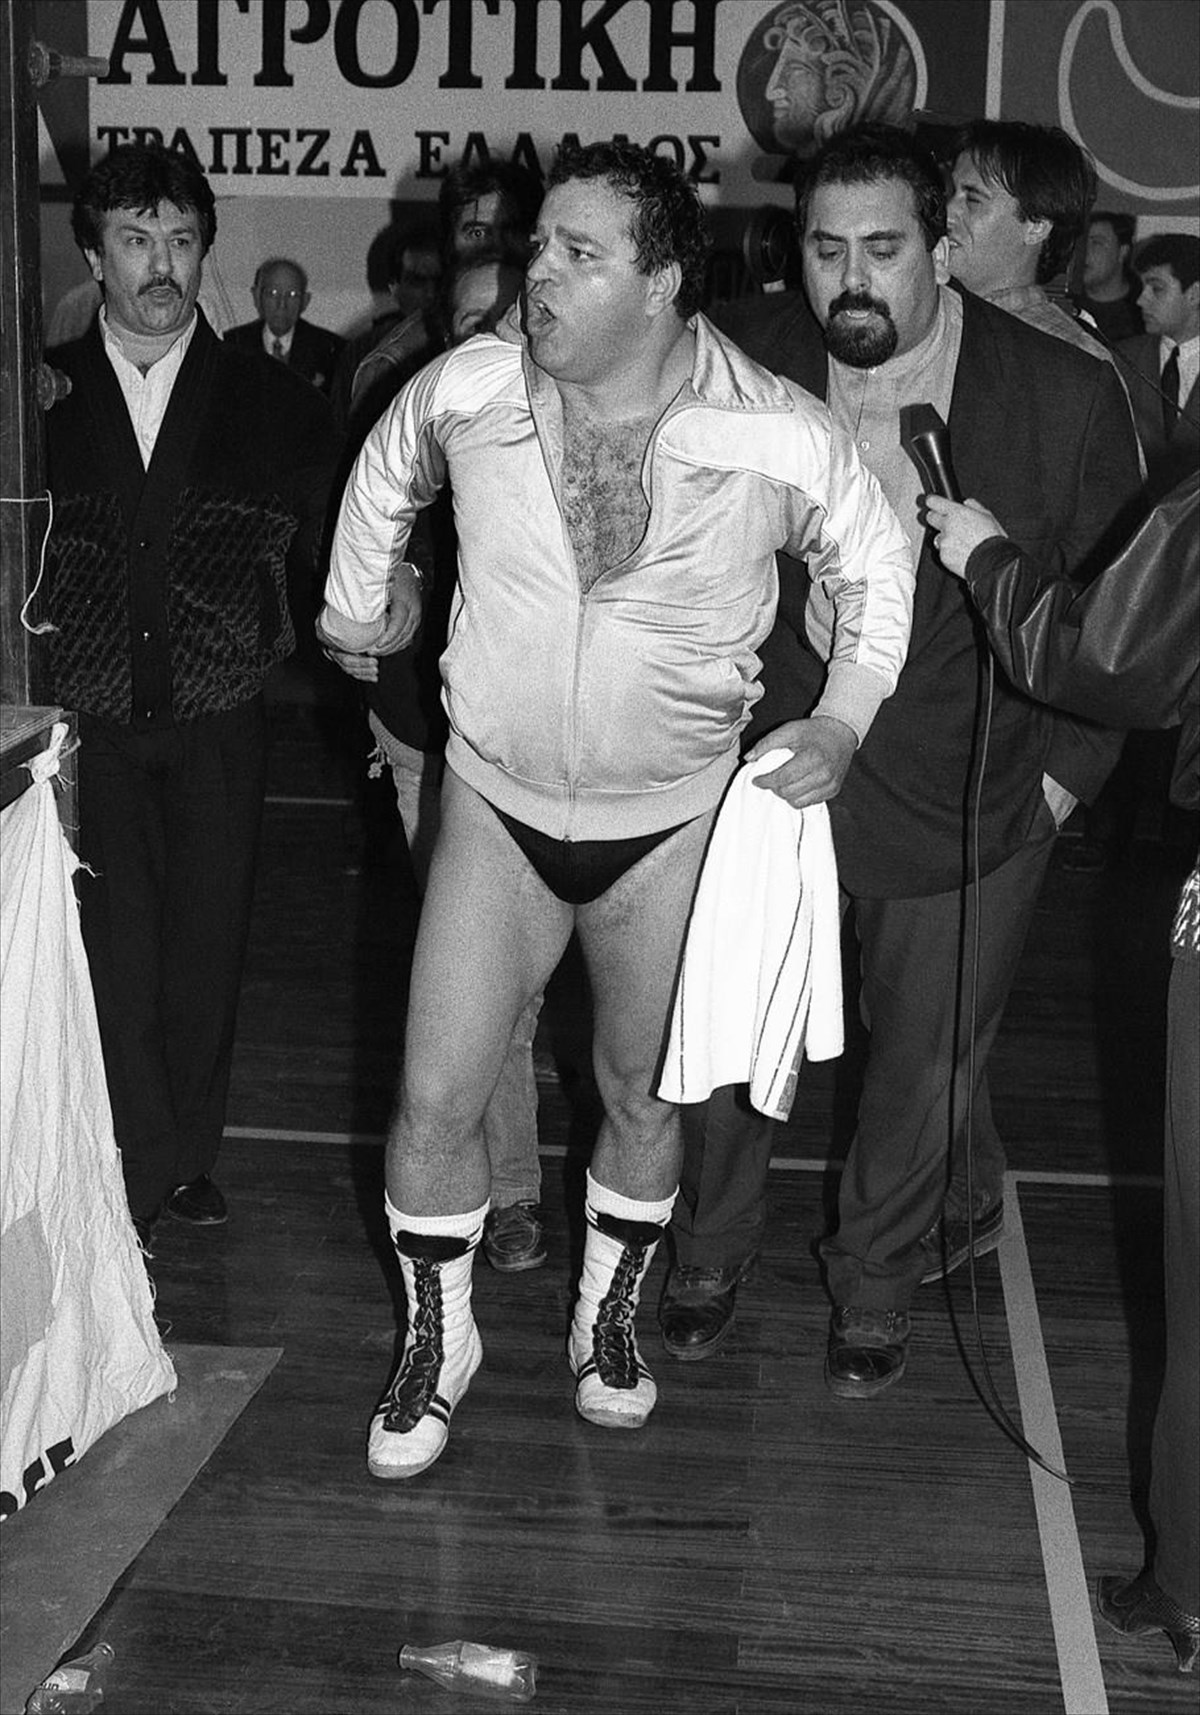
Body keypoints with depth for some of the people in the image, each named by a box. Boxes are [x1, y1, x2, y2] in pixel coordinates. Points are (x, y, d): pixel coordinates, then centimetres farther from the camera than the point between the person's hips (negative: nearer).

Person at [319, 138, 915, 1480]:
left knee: (640, 1096, 15)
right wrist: (356, 604, 20)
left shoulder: (775, 438, -17)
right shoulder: (467, 389, -13)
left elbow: (874, 560, 2)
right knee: (434, 1100, -2)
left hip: (672, 825, -1)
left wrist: (847, 712, -8)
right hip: (498, 804, 1)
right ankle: (438, 1339, 23)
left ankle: (609, 1316, 40)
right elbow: (384, 475, 11)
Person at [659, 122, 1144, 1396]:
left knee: (924, 1063, 14)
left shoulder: (1065, 397, -13)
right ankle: (710, 1256, 38)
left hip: (965, 804, -1)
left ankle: (874, 1285, 38)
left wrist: (1064, 768, -5)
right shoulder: (740, 360, -10)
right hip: (765, 764, 1)